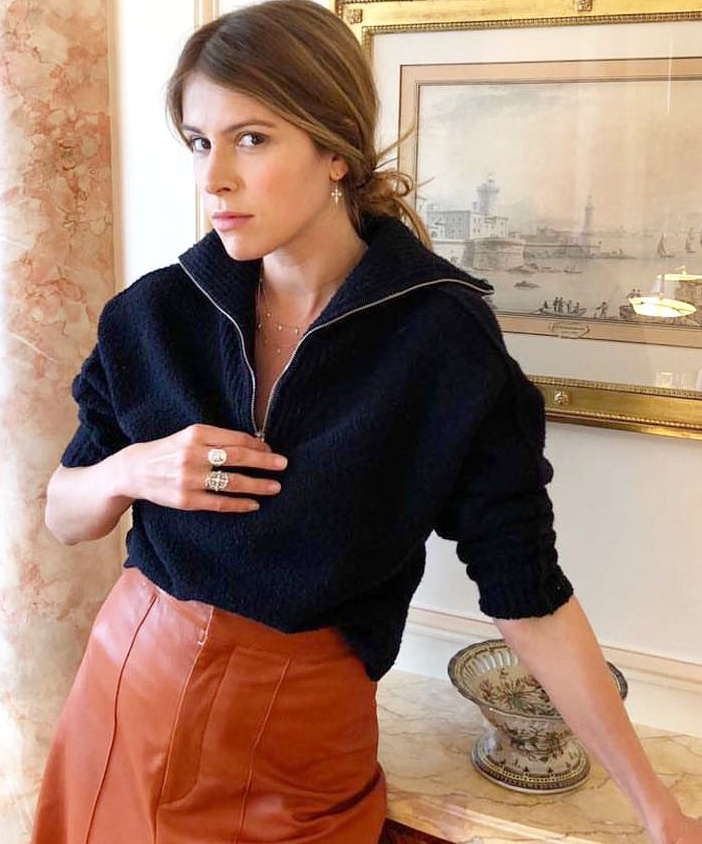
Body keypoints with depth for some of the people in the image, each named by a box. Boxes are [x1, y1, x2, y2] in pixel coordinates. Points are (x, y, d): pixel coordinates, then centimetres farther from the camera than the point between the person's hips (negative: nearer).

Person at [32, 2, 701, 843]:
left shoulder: (444, 341, -16)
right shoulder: (155, 313, -7)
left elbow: (529, 597, -12)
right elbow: (63, 516, 4)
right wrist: (130, 471, -18)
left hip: (304, 740, -3)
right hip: (128, 685, 3)